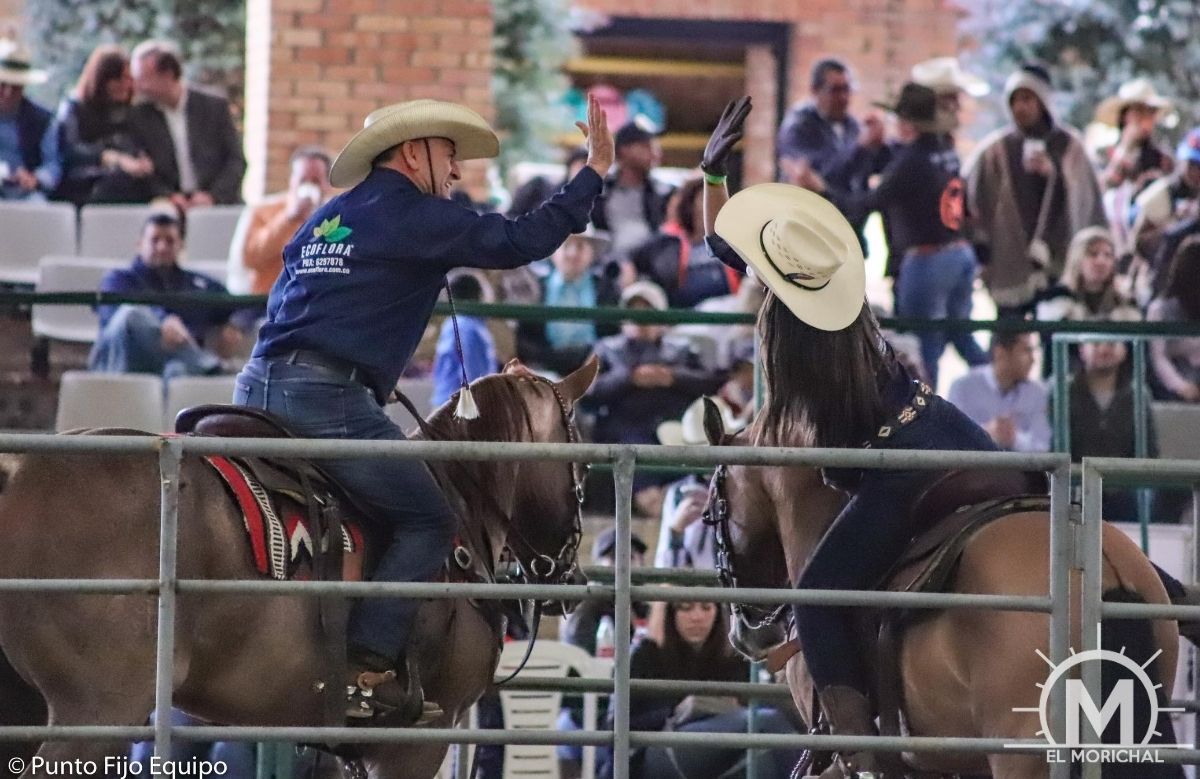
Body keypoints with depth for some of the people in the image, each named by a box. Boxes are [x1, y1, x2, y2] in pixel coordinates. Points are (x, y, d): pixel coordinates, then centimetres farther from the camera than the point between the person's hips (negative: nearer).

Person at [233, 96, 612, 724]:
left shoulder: (325, 219, 26)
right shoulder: (414, 214, 0)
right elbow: (519, 242, -2)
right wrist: (593, 172, 7)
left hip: (260, 386, 9)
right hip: (326, 397, -9)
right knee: (426, 521, -2)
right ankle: (369, 669, -14)